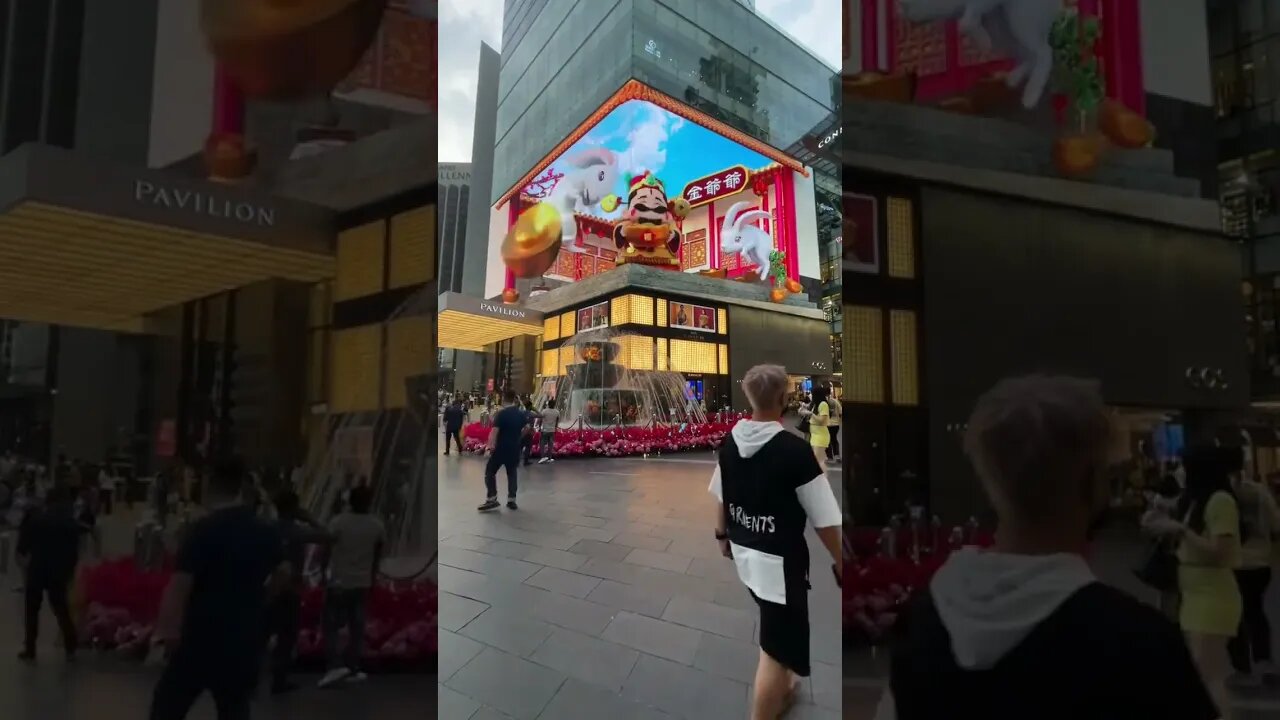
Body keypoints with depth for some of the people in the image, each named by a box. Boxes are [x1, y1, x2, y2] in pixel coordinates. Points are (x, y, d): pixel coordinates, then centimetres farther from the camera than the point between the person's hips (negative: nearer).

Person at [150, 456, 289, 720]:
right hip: (245, 636, 5)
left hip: (203, 635, -4)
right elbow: (284, 572, 16)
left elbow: (181, 583, -18)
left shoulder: (203, 529, -14)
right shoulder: (264, 531, 4)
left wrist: (168, 628, -11)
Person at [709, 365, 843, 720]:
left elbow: (720, 497, 9)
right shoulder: (795, 450, -24)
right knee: (777, 647, 5)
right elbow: (825, 521, -18)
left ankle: (781, 690, 51)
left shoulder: (731, 441, -5)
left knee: (778, 630, 30)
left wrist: (723, 535, 25)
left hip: (743, 551, 8)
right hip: (779, 558, -8)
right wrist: (841, 563, -4)